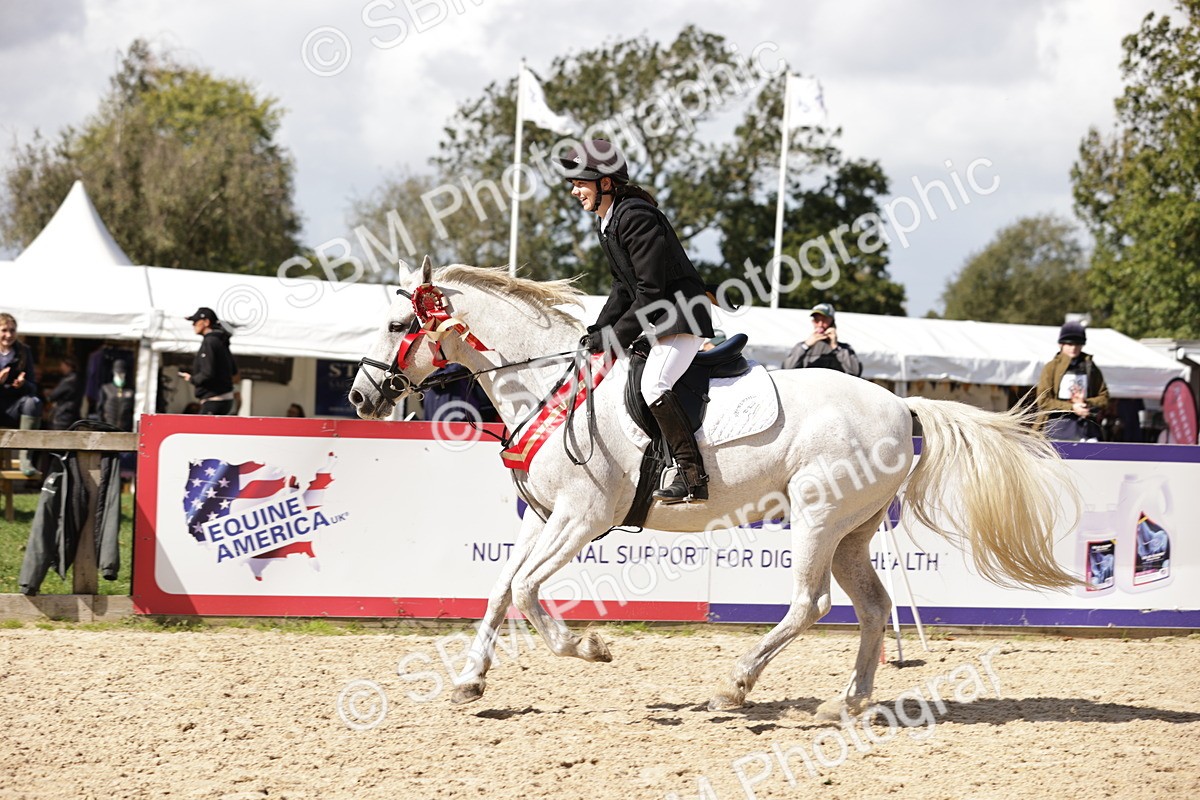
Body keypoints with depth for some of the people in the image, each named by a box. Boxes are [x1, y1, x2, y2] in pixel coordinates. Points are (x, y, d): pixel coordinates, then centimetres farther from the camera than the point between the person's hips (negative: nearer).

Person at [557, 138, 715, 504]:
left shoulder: (635, 217, -20)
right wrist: (598, 332, 5)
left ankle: (692, 475, -26)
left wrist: (616, 337, -20)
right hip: (657, 319, 11)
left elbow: (651, 291, -22)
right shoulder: (606, 223, 12)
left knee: (653, 384, -27)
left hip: (683, 316, -11)